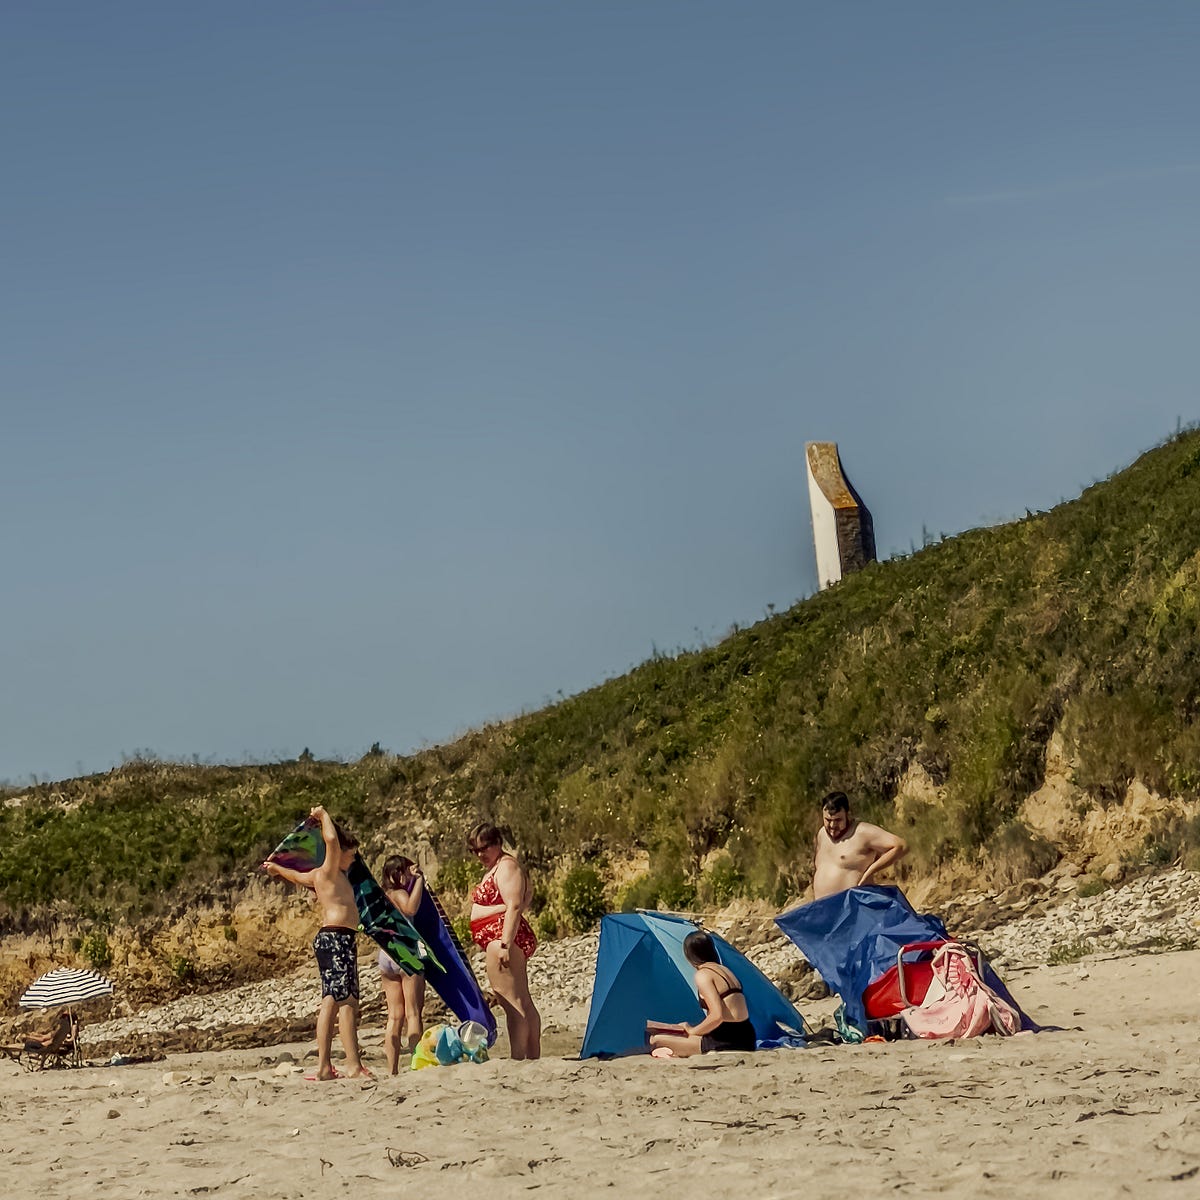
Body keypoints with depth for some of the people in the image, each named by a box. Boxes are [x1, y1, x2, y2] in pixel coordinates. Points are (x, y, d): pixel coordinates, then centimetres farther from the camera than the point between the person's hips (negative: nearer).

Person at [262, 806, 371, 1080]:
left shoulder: (321, 876, 21)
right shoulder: (329, 871, -6)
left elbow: (297, 876, 40)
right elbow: (331, 839, -22)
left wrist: (276, 869, 60)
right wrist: (323, 815, -6)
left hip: (330, 940, 11)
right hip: (337, 938, -11)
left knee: (330, 1003, 8)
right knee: (347, 1001, -16)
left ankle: (324, 1066, 7)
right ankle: (353, 1065, -22)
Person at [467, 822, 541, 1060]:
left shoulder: (506, 867, -9)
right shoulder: (492, 868, 22)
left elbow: (514, 906, -19)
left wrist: (505, 944, -25)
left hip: (501, 937, -11)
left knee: (512, 1004, -15)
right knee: (524, 1003, 11)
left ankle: (517, 1059, -19)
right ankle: (534, 1058, 14)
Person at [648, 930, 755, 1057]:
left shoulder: (702, 974, -10)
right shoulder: (725, 970, 17)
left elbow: (716, 1016, -20)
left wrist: (693, 1031, -3)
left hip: (726, 1043, -9)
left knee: (657, 1040, -8)